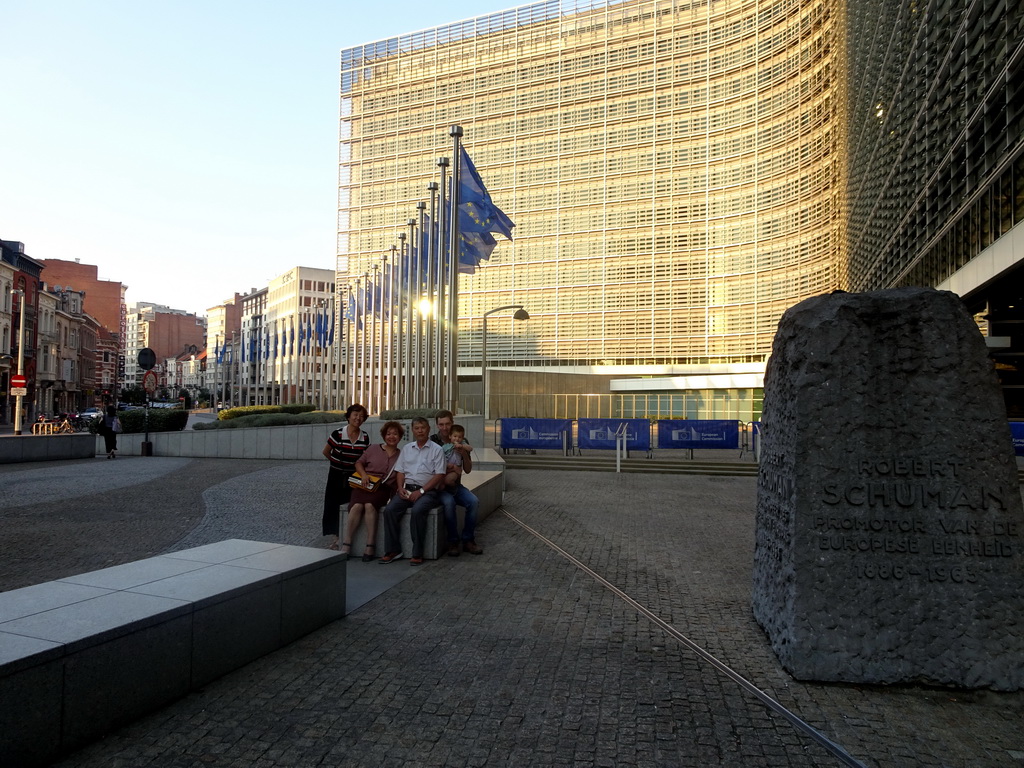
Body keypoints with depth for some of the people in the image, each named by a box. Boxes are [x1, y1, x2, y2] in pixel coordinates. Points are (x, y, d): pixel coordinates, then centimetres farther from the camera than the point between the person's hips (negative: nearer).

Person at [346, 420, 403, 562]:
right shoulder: (374, 448, 14)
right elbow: (359, 463, 15)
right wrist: (364, 474, -3)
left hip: (383, 488, -1)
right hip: (364, 485, 1)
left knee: (369, 505, -32)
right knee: (357, 506, -29)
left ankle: (370, 546, -29)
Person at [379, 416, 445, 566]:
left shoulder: (436, 450, 2)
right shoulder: (406, 449, 18)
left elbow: (439, 475, -5)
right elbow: (400, 471, 16)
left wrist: (421, 491, -13)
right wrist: (401, 488, -4)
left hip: (427, 490, -5)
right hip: (407, 489, 5)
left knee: (417, 511, -33)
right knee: (389, 510, -21)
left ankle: (417, 554, -23)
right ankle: (393, 551, -13)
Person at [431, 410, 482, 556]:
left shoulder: (462, 443, 7)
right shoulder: (432, 441, -4)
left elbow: (467, 470, 6)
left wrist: (464, 454, -12)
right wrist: (452, 468, -9)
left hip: (455, 485, 4)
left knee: (473, 501, -24)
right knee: (449, 502, -34)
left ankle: (468, 540, -10)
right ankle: (453, 541, -19)